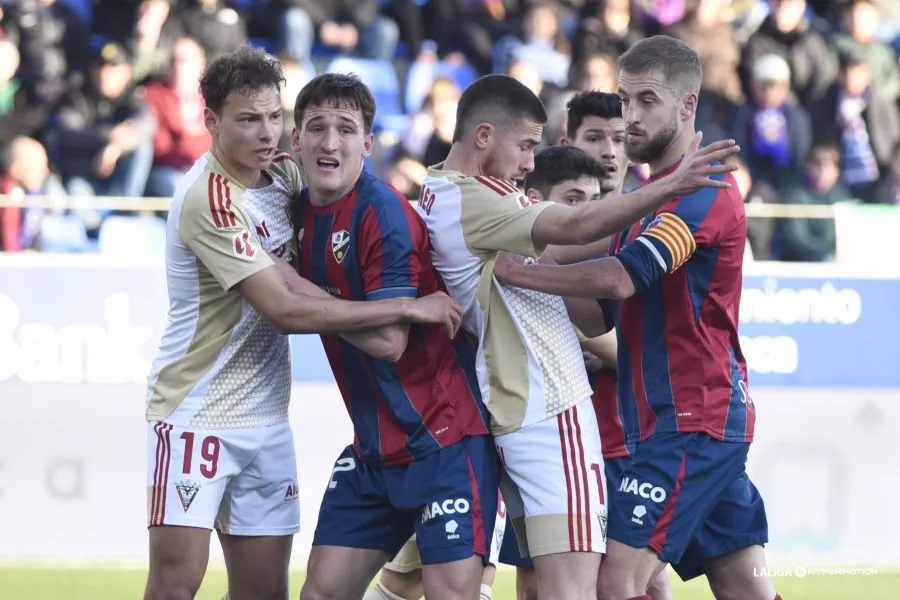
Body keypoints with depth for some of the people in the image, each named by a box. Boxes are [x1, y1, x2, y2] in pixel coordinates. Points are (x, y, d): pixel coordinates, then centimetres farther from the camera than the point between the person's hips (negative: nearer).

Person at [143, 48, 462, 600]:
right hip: (196, 412, -7)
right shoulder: (209, 200, -20)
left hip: (266, 415, 7)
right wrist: (408, 308, -21)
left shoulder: (284, 174, 3)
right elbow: (285, 310, -24)